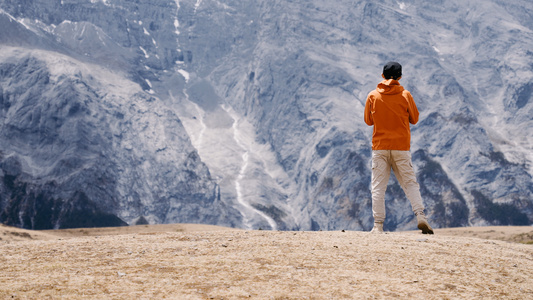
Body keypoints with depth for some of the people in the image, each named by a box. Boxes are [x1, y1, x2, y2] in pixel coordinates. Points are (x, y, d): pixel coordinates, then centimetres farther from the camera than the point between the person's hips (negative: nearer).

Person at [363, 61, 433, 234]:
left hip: (379, 147, 0)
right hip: (401, 147, 0)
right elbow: (414, 119, 8)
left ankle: (378, 225, -3)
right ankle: (420, 216, -8)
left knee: (378, 187, 2)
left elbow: (368, 121, 9)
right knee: (410, 183, 7)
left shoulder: (373, 96, 0)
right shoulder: (405, 95, -1)